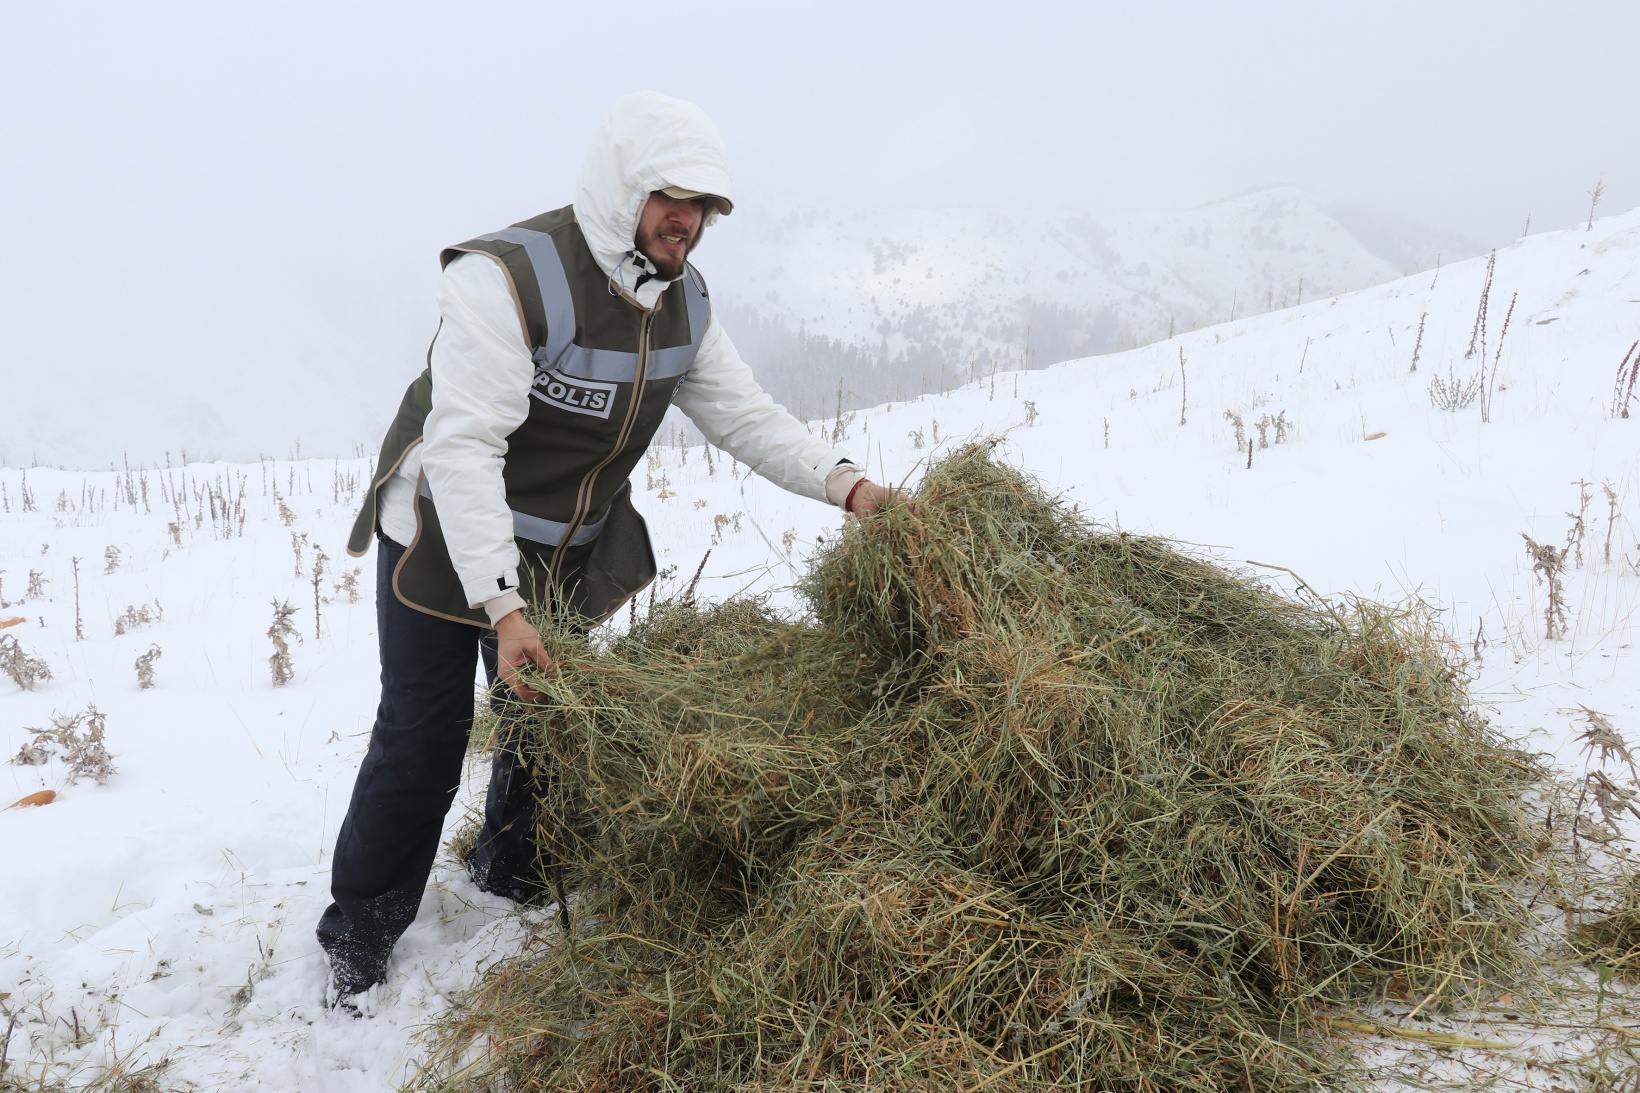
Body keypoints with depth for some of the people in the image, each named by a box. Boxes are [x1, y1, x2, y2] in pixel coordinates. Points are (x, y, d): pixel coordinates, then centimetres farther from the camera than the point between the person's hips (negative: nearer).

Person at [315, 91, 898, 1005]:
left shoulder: (684, 300, -5)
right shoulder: (506, 279, -29)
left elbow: (744, 413, -1)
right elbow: (464, 448, -33)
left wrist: (845, 483, -16)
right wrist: (501, 606, -40)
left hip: (570, 557, 6)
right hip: (447, 545, -6)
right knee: (425, 738, 1)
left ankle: (514, 870, 45)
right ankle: (361, 932, 23)